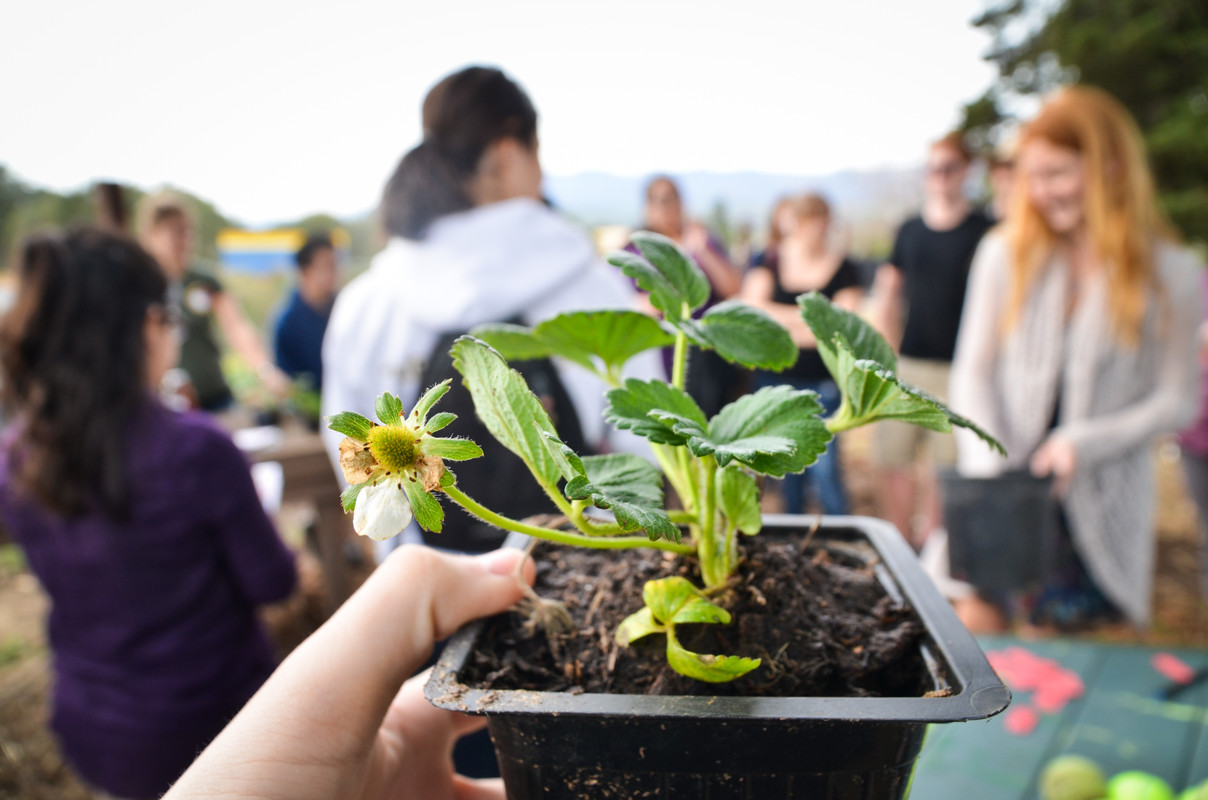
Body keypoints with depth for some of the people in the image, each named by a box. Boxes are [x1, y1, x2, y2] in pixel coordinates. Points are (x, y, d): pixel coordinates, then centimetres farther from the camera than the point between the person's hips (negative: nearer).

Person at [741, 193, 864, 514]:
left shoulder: (843, 269, 1)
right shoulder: (770, 261, 7)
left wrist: (780, 323, -7)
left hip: (822, 382, -2)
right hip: (774, 377, 2)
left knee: (825, 467, -6)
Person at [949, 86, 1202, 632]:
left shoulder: (1170, 275, -2)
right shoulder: (1005, 255, 1)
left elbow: (1177, 401, -1)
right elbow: (973, 372, 0)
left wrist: (1084, 443, -15)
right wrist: (988, 470, -12)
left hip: (1100, 504, 0)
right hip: (1006, 487, 1)